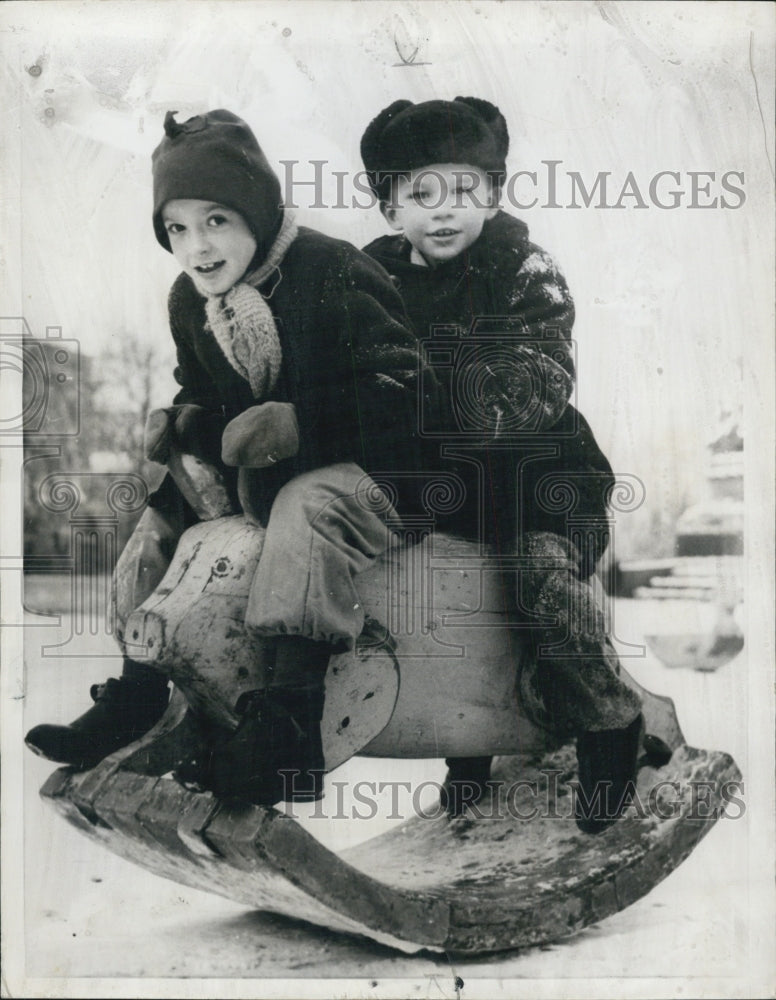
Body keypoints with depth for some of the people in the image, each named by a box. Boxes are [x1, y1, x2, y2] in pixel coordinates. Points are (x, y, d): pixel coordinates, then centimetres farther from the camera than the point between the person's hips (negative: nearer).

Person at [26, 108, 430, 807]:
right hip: (255, 470, 8)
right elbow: (202, 392, 19)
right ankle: (135, 692, 15)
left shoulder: (332, 276, -19)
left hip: (367, 463, -8)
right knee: (161, 513, 3)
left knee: (309, 509, -37)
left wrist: (300, 423, -31)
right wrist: (181, 423, -5)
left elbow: (402, 384, -22)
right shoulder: (190, 301, 4)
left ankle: (287, 730, -39)